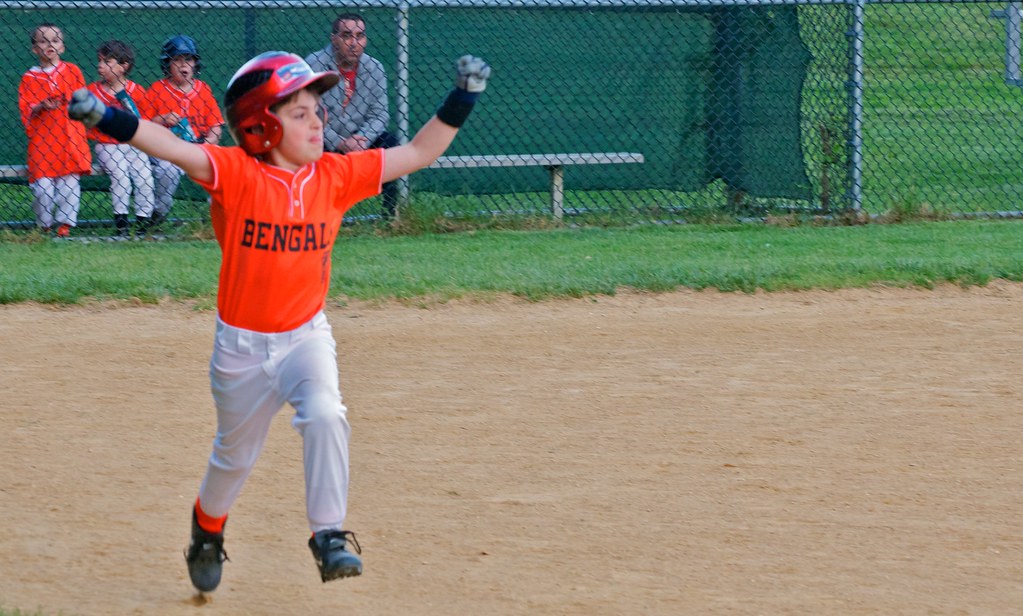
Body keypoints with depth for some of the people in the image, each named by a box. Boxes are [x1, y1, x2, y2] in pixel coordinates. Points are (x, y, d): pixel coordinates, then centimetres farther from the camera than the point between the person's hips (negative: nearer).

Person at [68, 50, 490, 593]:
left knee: (325, 414, -27)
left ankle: (328, 534, -16)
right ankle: (208, 526, 47)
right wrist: (105, 118, -46)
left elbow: (418, 153, 0)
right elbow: (171, 147, -31)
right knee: (235, 453, 16)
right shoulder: (235, 173, -16)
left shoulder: (336, 176, -5)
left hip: (306, 334, 1)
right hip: (242, 344, -1)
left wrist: (462, 99, -9)